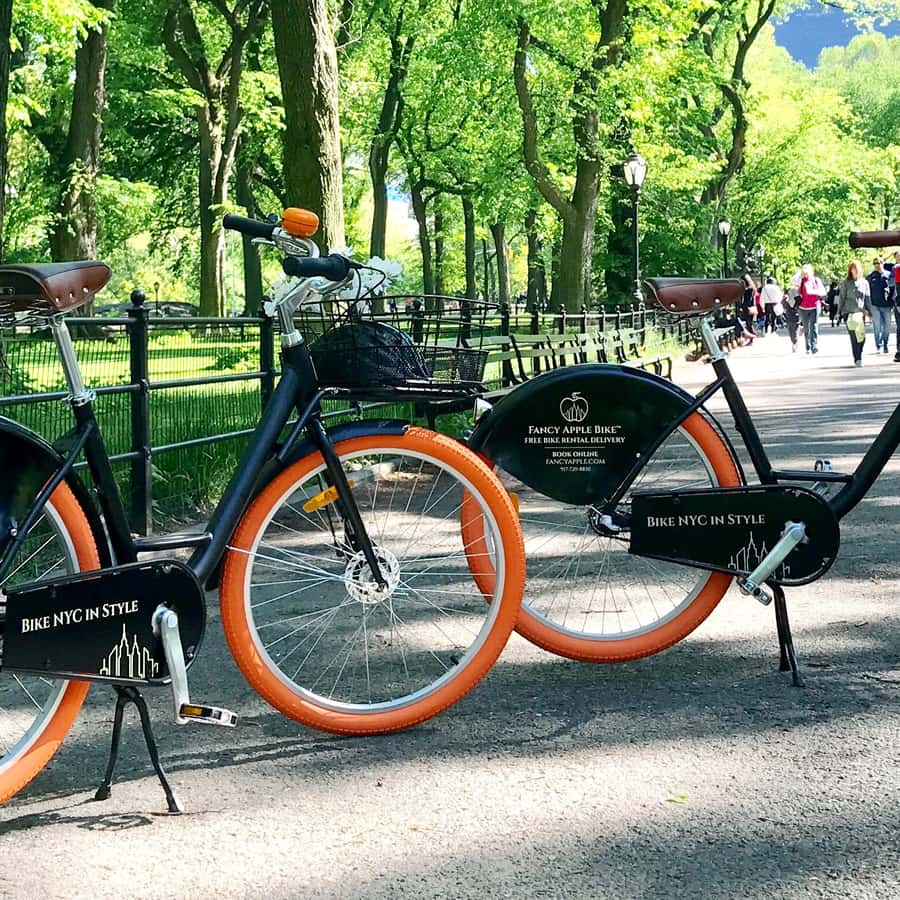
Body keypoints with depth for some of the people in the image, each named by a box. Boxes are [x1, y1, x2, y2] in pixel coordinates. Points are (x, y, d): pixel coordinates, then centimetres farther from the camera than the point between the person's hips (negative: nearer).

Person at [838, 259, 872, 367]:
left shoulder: (864, 282, 10)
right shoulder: (846, 283, 2)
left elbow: (867, 298, 14)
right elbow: (841, 298, 4)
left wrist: (869, 312, 11)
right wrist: (839, 312, 1)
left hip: (861, 312, 3)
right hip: (849, 313, -3)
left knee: (861, 336, -3)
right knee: (854, 337, -8)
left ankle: (858, 358, 13)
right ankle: (857, 359, -5)